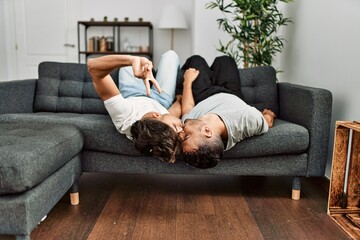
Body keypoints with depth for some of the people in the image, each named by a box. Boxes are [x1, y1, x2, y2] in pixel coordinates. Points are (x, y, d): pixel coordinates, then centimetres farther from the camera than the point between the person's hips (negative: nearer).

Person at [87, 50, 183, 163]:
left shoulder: (123, 115, -52)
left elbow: (92, 66, -54)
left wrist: (132, 60, -67)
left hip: (132, 96, 0)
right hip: (160, 102, 0)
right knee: (170, 55, 14)